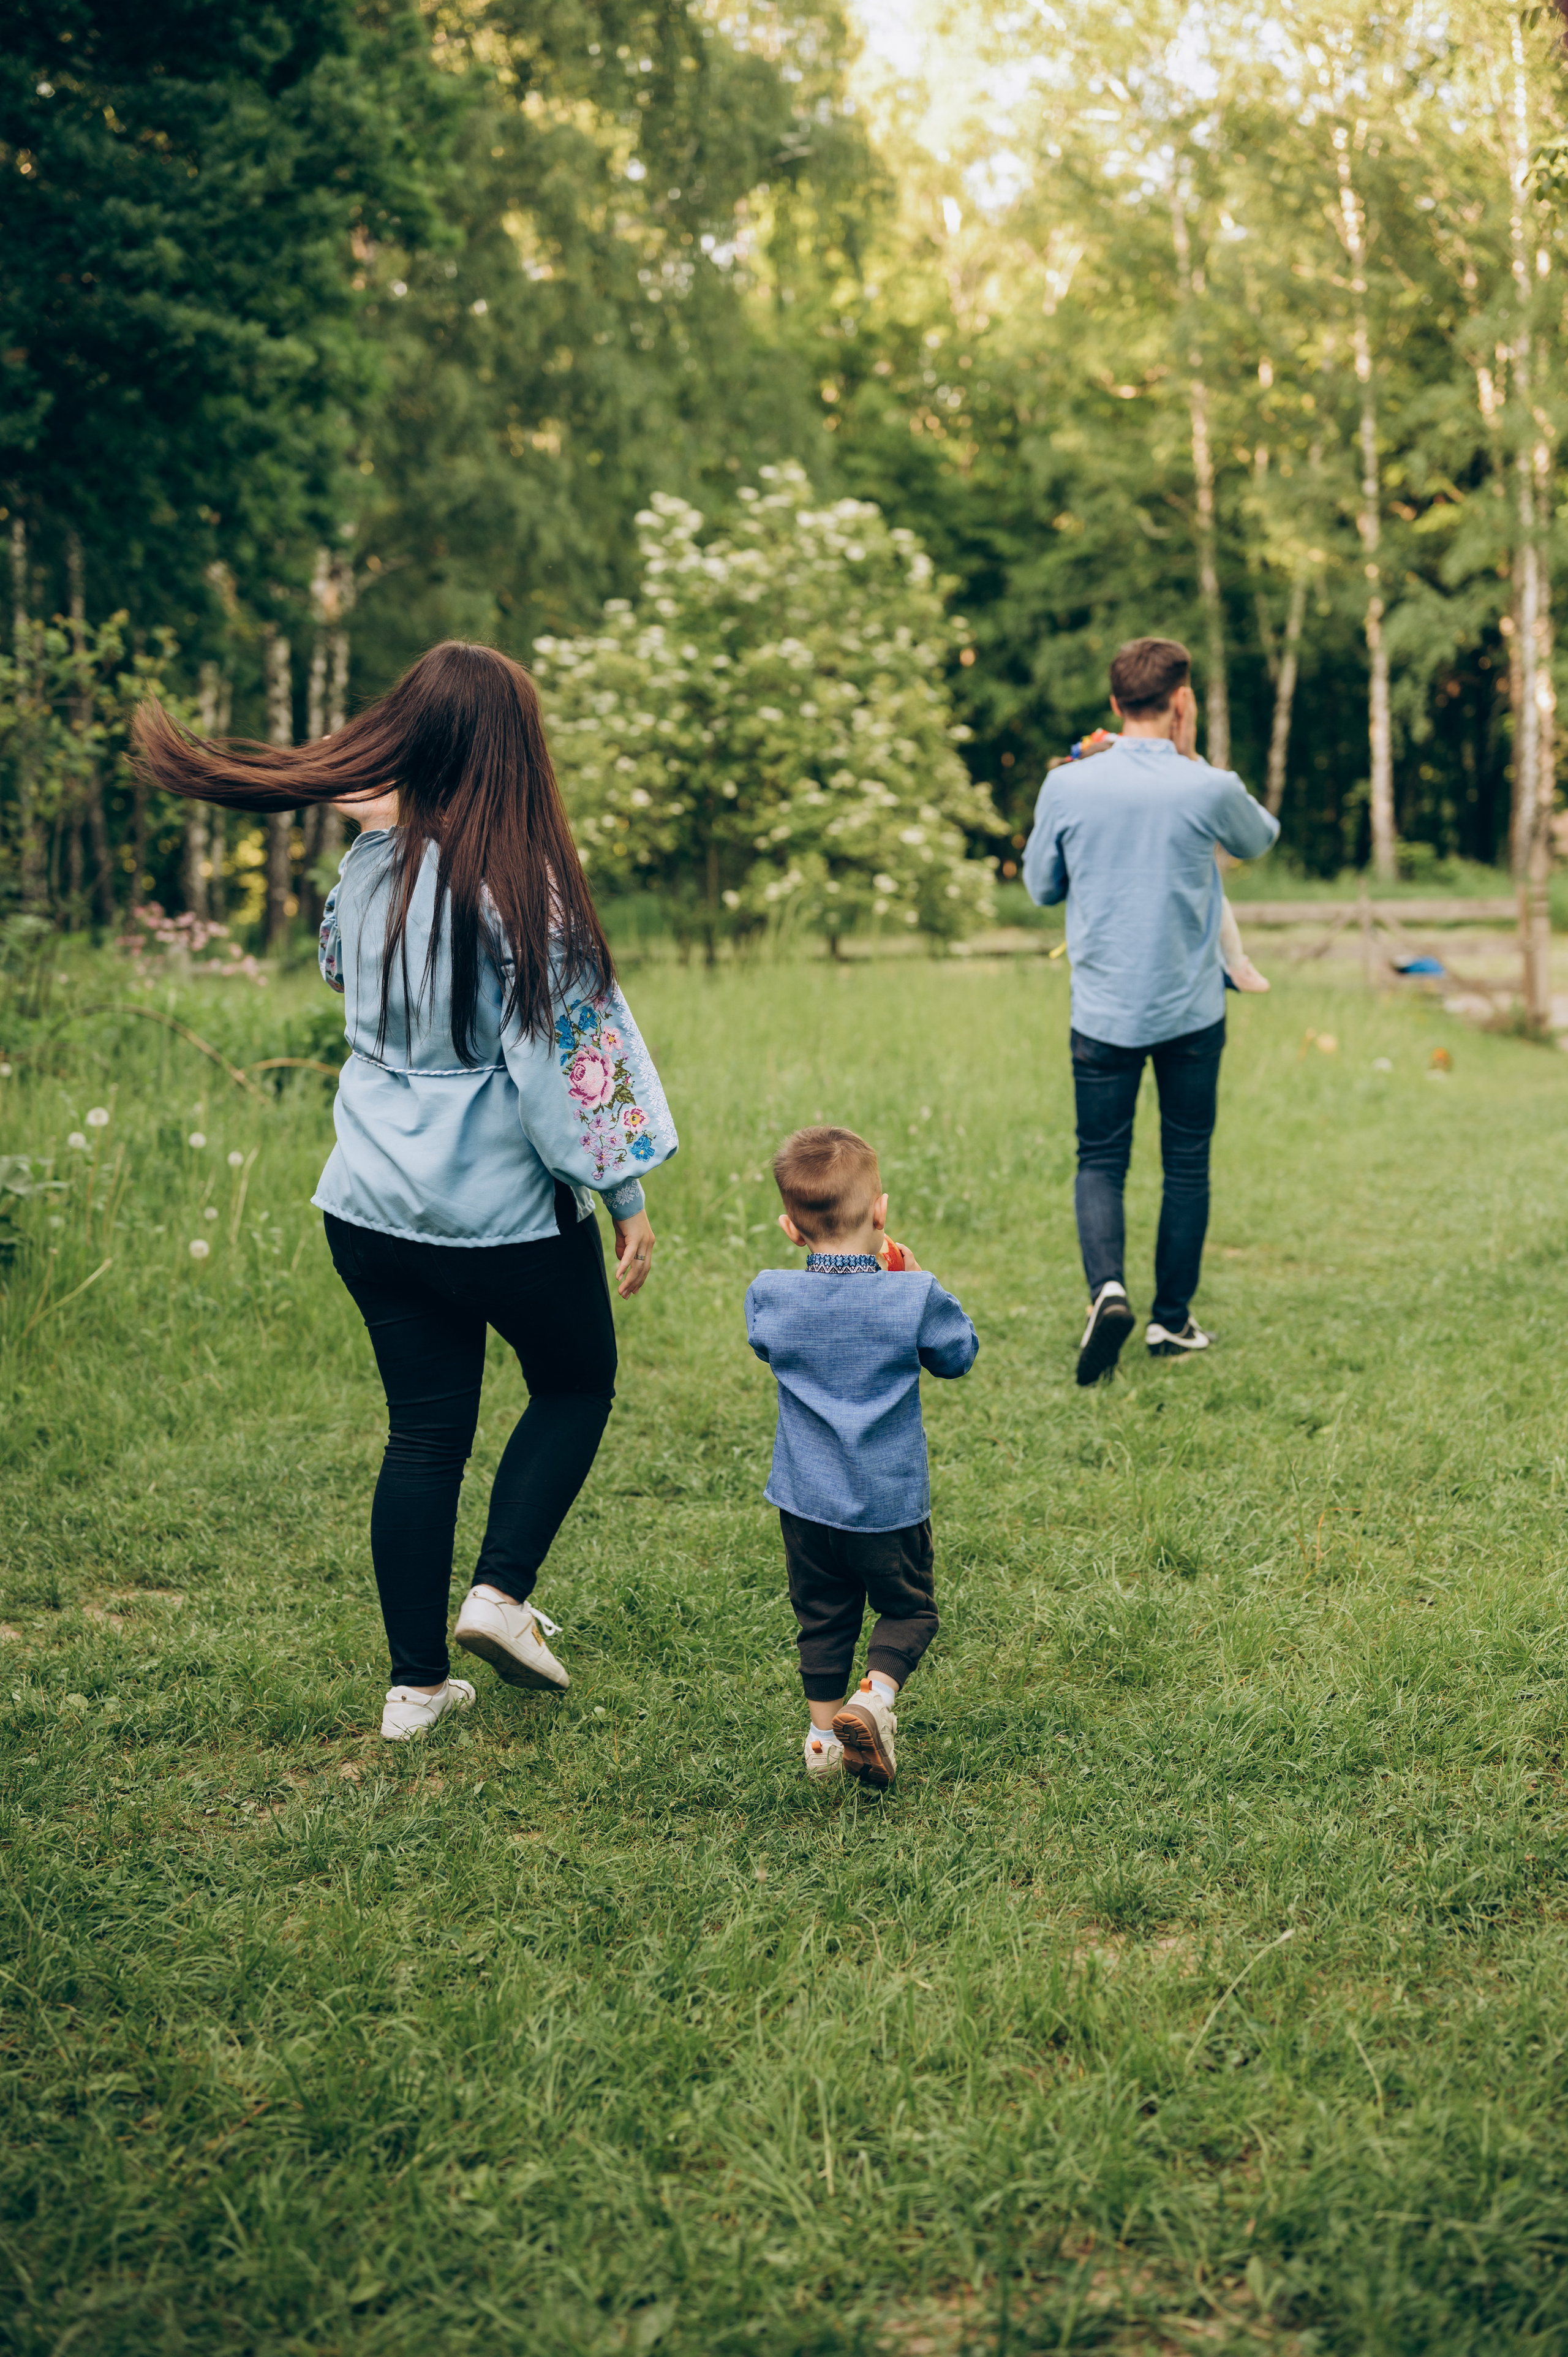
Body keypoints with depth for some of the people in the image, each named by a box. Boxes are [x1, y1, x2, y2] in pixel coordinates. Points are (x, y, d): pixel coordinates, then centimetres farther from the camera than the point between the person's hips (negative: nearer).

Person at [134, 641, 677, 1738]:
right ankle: (502, 1592, 6)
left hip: (377, 1203, 5)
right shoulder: (520, 887, -17)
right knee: (576, 1384, 20)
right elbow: (571, 1052, -15)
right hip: (509, 1207, -5)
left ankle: (417, 1683, 16)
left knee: (425, 1429, 13)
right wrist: (626, 1193, -8)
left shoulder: (370, 871, 0)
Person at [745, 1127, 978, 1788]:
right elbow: (959, 1354, 2)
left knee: (823, 1618, 18)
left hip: (806, 1498, 3)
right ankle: (875, 1697, -8)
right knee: (908, 1608, 15)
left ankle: (824, 1734, 23)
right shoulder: (912, 1297, -16)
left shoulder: (770, 1296, -9)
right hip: (890, 1500, -3)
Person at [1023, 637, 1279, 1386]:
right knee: (1187, 1165, 13)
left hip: (1103, 1010, 1)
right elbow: (1260, 838, 13)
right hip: (1191, 1010, 0)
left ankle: (1106, 1287, -15)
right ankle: (1172, 1320, 19)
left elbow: (1040, 886, 7)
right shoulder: (1207, 790, -10)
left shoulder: (1067, 787, -7)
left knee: (1100, 1161, 10)